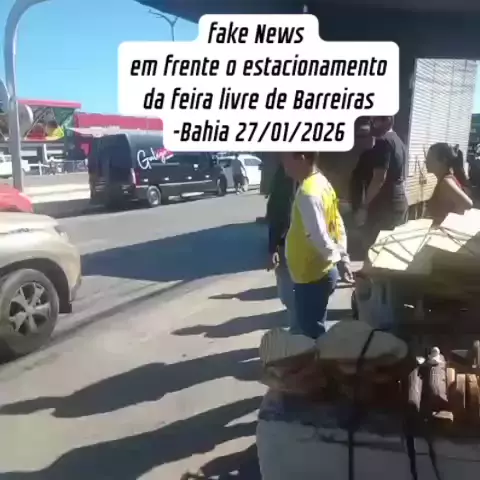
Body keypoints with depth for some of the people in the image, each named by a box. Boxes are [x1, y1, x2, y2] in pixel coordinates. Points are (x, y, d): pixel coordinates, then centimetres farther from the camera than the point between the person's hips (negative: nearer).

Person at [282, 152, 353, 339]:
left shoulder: (308, 194, -26)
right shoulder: (321, 182, 6)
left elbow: (318, 237, -28)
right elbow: (337, 224, 10)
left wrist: (337, 259, -16)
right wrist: (343, 257, 10)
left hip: (311, 276, -9)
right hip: (320, 272, 10)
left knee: (311, 333, 6)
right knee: (312, 329, 22)